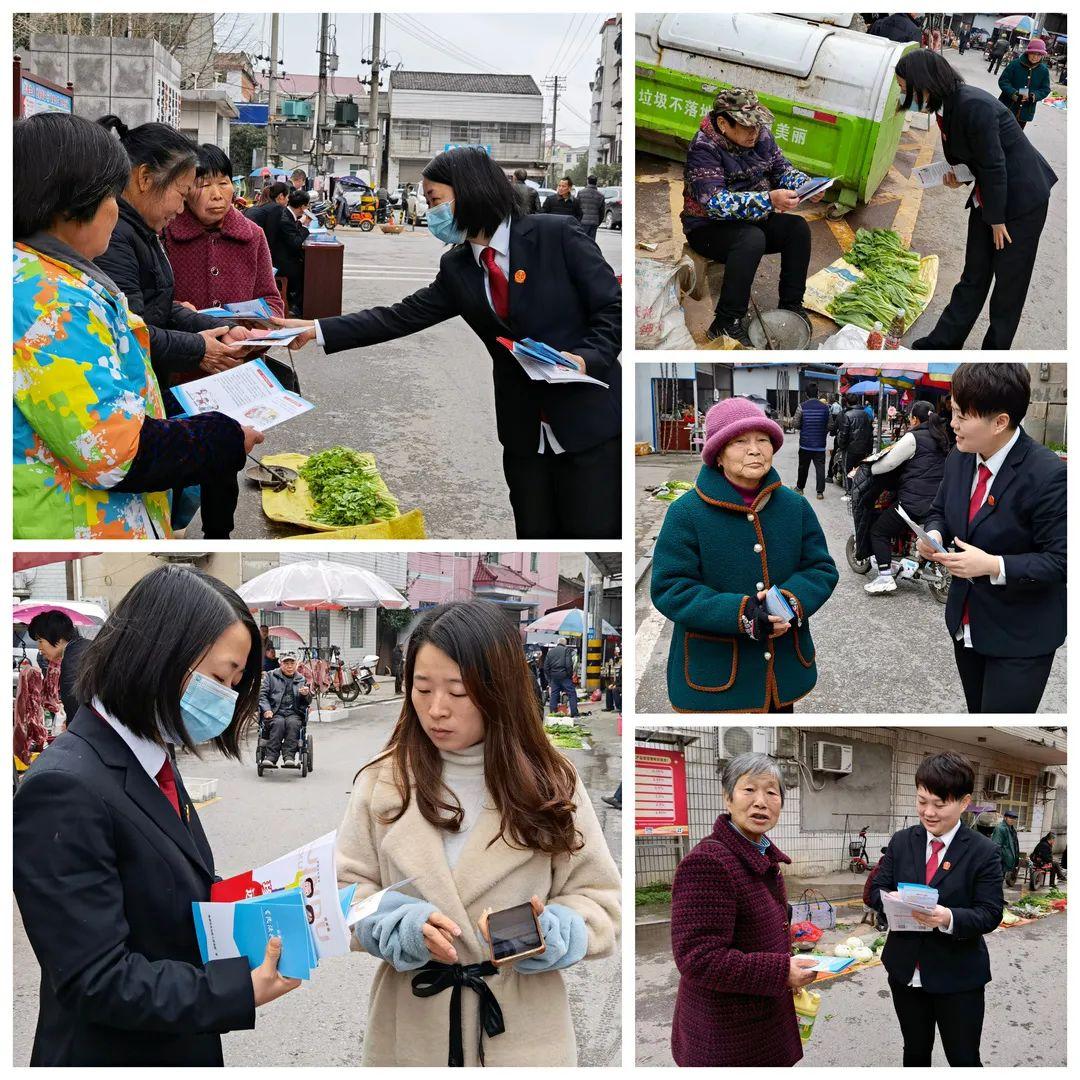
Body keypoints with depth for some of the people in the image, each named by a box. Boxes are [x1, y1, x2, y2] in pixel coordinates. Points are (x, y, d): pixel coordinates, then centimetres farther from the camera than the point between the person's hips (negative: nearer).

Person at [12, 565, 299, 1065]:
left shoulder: (156, 764, 7)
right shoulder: (66, 788, -23)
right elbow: (98, 981, -25)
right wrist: (247, 989, -25)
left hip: (184, 1049, 9)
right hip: (112, 1056, -9)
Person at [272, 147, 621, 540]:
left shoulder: (554, 234, -8)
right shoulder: (456, 268, 8)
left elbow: (613, 309, -7)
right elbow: (401, 317, 6)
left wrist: (586, 357, -24)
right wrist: (317, 330, 1)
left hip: (587, 418, -5)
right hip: (523, 430, 5)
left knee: (594, 531, -3)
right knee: (535, 533, 10)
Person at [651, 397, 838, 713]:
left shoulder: (794, 506, 4)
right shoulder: (686, 512, -11)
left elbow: (822, 569, 7)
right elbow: (669, 589, -13)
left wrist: (792, 601, -18)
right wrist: (739, 613, -26)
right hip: (714, 674, -5)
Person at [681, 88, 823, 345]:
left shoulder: (760, 136, -1)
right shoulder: (703, 149, -22)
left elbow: (781, 169, 9)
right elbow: (715, 203, -32)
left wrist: (806, 185, -15)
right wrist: (769, 200, -40)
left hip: (752, 220, 7)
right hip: (708, 228, -7)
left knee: (798, 227, -13)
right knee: (751, 239, -34)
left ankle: (792, 305, -3)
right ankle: (725, 324, -31)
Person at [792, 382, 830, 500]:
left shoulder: (802, 406, -9)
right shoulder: (825, 407, -4)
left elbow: (796, 425, -6)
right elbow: (829, 426, 1)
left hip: (805, 443, 0)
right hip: (820, 444, 0)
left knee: (803, 467, 14)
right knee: (820, 467, 2)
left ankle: (800, 487, 29)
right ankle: (820, 491, -2)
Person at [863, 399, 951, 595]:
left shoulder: (913, 438, -10)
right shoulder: (941, 438, 16)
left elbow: (888, 464, -10)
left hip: (914, 501, -8)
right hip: (938, 503, 8)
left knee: (879, 532, 2)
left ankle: (885, 577, -5)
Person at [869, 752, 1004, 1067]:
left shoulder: (983, 852, -10)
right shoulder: (901, 841, 3)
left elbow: (990, 914, -13)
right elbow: (876, 890, 3)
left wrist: (949, 918, -32)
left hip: (958, 976, -4)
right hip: (906, 970, 4)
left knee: (964, 1060, 5)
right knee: (915, 1052, 19)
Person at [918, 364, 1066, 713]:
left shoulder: (1047, 475, -23)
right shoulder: (958, 461, -1)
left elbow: (1060, 560, -21)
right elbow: (939, 512, 17)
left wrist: (993, 566, -29)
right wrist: (933, 534, -7)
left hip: (1019, 637, -7)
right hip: (967, 624, 7)